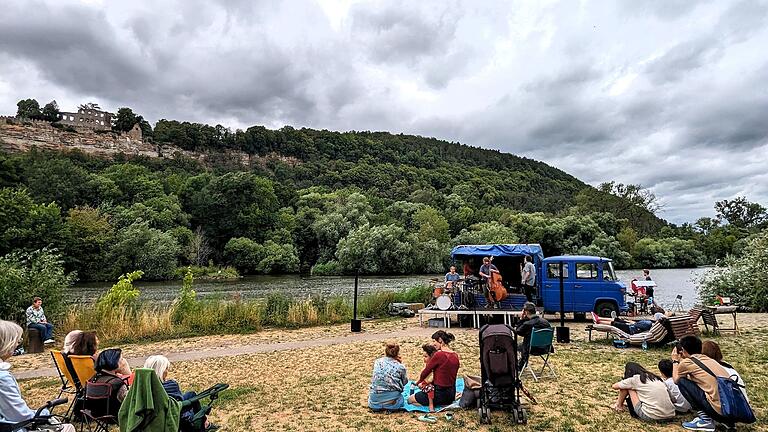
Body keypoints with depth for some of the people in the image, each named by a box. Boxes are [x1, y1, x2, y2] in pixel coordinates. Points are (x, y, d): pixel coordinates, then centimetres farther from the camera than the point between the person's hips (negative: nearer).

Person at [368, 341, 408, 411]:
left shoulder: (377, 362, 1)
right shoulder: (400, 367, -7)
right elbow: (405, 382, 8)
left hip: (375, 401, 2)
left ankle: (378, 406, 8)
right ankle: (388, 406, 4)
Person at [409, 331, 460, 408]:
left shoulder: (439, 355, -21)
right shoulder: (455, 356, 2)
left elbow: (426, 371, -9)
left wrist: (418, 382, 12)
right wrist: (426, 383, 11)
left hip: (440, 394, -8)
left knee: (410, 399, 10)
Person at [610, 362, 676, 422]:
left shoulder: (634, 379, 1)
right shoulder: (656, 377, 16)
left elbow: (614, 386, 12)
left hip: (651, 416, -6)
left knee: (627, 387, 10)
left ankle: (619, 406, 27)